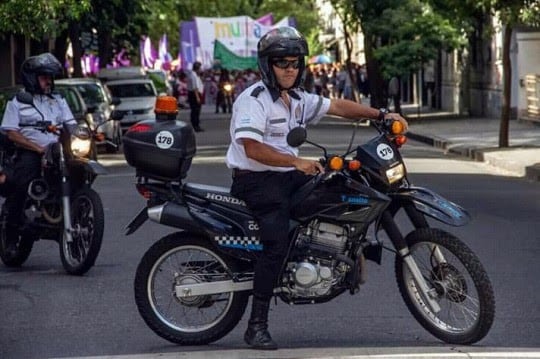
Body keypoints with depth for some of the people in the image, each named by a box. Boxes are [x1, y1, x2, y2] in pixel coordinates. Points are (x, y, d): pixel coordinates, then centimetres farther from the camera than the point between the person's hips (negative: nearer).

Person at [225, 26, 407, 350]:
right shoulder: (253, 100, -14)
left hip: (288, 175, 9)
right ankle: (257, 326, -23)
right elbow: (252, 149, -24)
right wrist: (296, 161, -30)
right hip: (256, 180, -9)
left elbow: (337, 106, 14)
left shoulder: (297, 99, 13)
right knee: (277, 244, -25)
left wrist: (381, 114, 4)